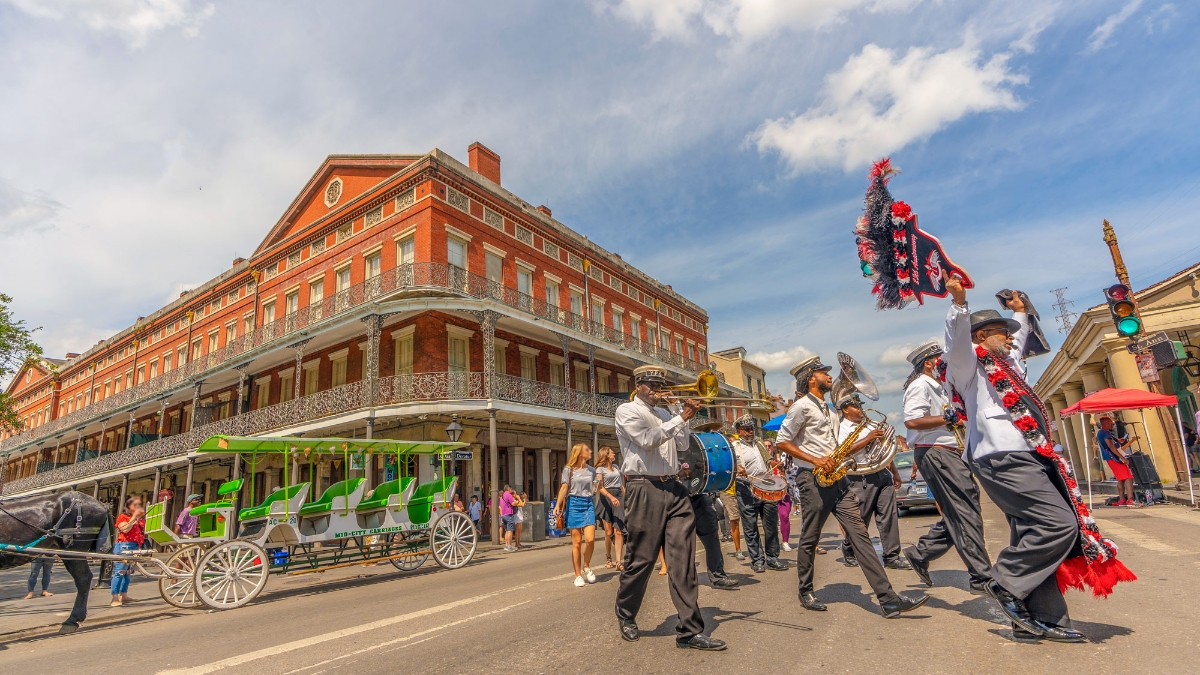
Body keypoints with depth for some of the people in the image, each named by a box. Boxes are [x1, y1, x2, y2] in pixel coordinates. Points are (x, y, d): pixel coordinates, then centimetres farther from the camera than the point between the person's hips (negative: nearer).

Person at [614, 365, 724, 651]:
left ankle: (690, 630, 5)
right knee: (641, 559, 4)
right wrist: (681, 417, -12)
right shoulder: (626, 411, 0)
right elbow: (648, 440, -15)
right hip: (645, 490, -6)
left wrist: (686, 417, 5)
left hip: (674, 489, 6)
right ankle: (625, 615, 27)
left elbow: (681, 445, 17)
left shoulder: (663, 413, 21)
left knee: (683, 560, 0)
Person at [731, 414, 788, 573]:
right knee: (751, 528, 1)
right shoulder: (734, 447, 1)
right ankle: (757, 560, 12)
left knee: (771, 525, 7)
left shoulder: (759, 444, 18)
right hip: (747, 491, -5)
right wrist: (736, 469, -27)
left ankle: (772, 558, 18)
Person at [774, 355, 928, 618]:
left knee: (860, 535, 0)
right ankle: (806, 593, 20)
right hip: (813, 480, -7)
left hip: (837, 480, 8)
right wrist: (814, 461, -17)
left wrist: (866, 440, 10)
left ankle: (889, 599, -2)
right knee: (810, 539, 4)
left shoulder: (829, 410, 20)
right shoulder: (802, 406, -7)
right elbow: (782, 442, -12)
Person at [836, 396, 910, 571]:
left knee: (889, 516, 1)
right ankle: (848, 549, 23)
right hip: (862, 479, -6)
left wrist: (894, 472, 21)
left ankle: (891, 556, 6)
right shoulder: (842, 428, -3)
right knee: (859, 520, 1)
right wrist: (867, 439, -20)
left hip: (883, 474, 7)